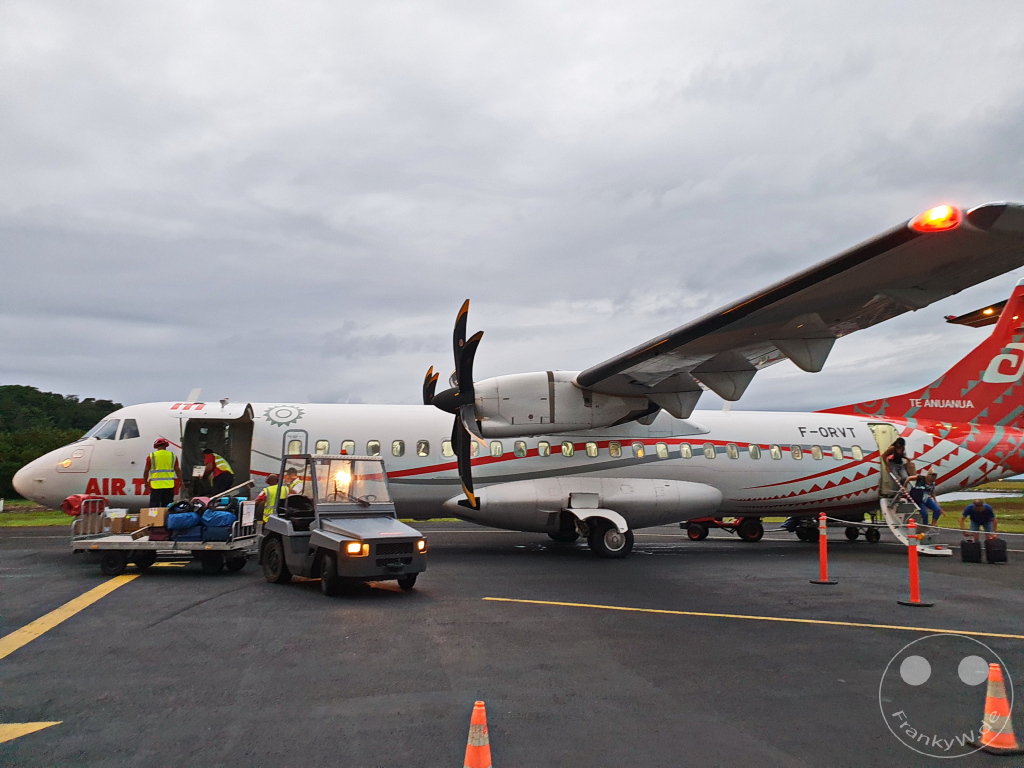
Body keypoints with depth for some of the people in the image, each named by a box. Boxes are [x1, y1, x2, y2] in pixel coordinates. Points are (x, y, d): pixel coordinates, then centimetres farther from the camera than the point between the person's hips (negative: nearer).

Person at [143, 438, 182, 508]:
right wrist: (181, 481, 15)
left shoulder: (151, 456, 0)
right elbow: (177, 470, 6)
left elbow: (146, 471, 2)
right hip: (169, 486, 2)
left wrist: (146, 482, 14)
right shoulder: (173, 456, 5)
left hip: (155, 486, -2)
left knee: (154, 506, 1)